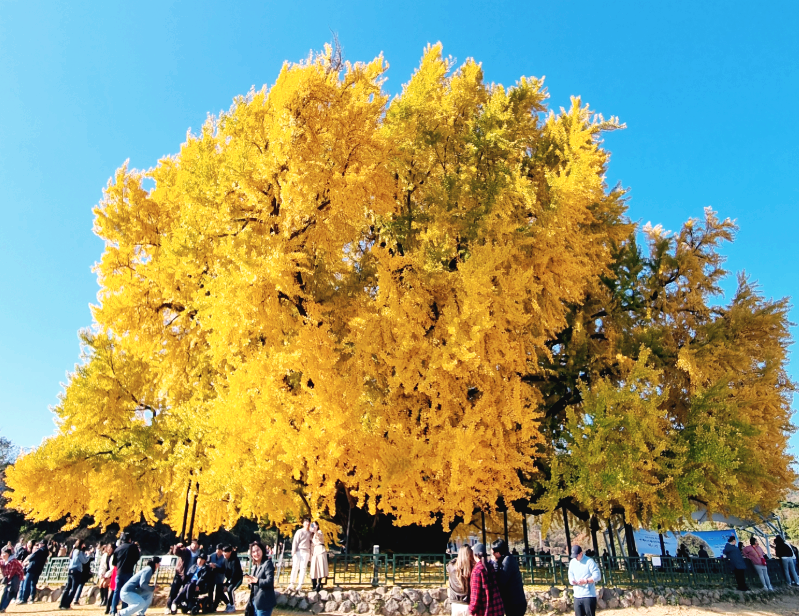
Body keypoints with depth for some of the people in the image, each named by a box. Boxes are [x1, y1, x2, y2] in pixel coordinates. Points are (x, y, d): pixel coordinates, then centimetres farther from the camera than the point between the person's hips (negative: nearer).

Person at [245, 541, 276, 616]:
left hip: (264, 602, -9)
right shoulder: (255, 565, 13)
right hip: (255, 601, 9)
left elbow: (269, 582, -23)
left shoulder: (268, 563, -14)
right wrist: (250, 580, -4)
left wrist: (255, 580, -16)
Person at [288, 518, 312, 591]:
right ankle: (291, 584, -4)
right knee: (295, 567, -5)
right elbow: (295, 542, 0)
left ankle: (300, 585, -1)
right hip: (298, 551, -2)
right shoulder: (299, 531, 6)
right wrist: (293, 552, -8)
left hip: (306, 552, 2)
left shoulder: (310, 533, 16)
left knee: (303, 568, -2)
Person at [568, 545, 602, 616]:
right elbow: (571, 576, 13)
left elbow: (597, 576, -11)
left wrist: (586, 581, -22)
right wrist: (572, 581, -10)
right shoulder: (572, 562, 11)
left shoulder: (589, 561, -8)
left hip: (589, 596, -6)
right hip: (577, 596, 6)